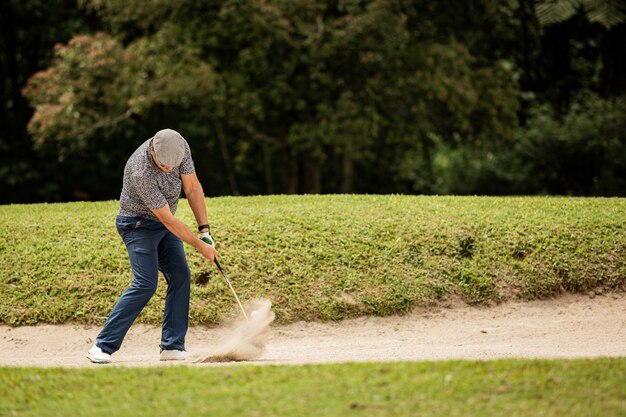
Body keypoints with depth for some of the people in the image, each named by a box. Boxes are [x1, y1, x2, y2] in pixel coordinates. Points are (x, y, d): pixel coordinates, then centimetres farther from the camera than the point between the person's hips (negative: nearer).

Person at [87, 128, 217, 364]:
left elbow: (192, 187, -5)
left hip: (164, 224, 7)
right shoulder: (141, 173, -35)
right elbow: (167, 219, -27)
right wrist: (200, 246, -19)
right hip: (138, 225, -7)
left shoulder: (181, 147, -16)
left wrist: (205, 230, -9)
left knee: (180, 277, -5)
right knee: (145, 284, -19)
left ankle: (172, 347, -2)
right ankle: (103, 347, -15)